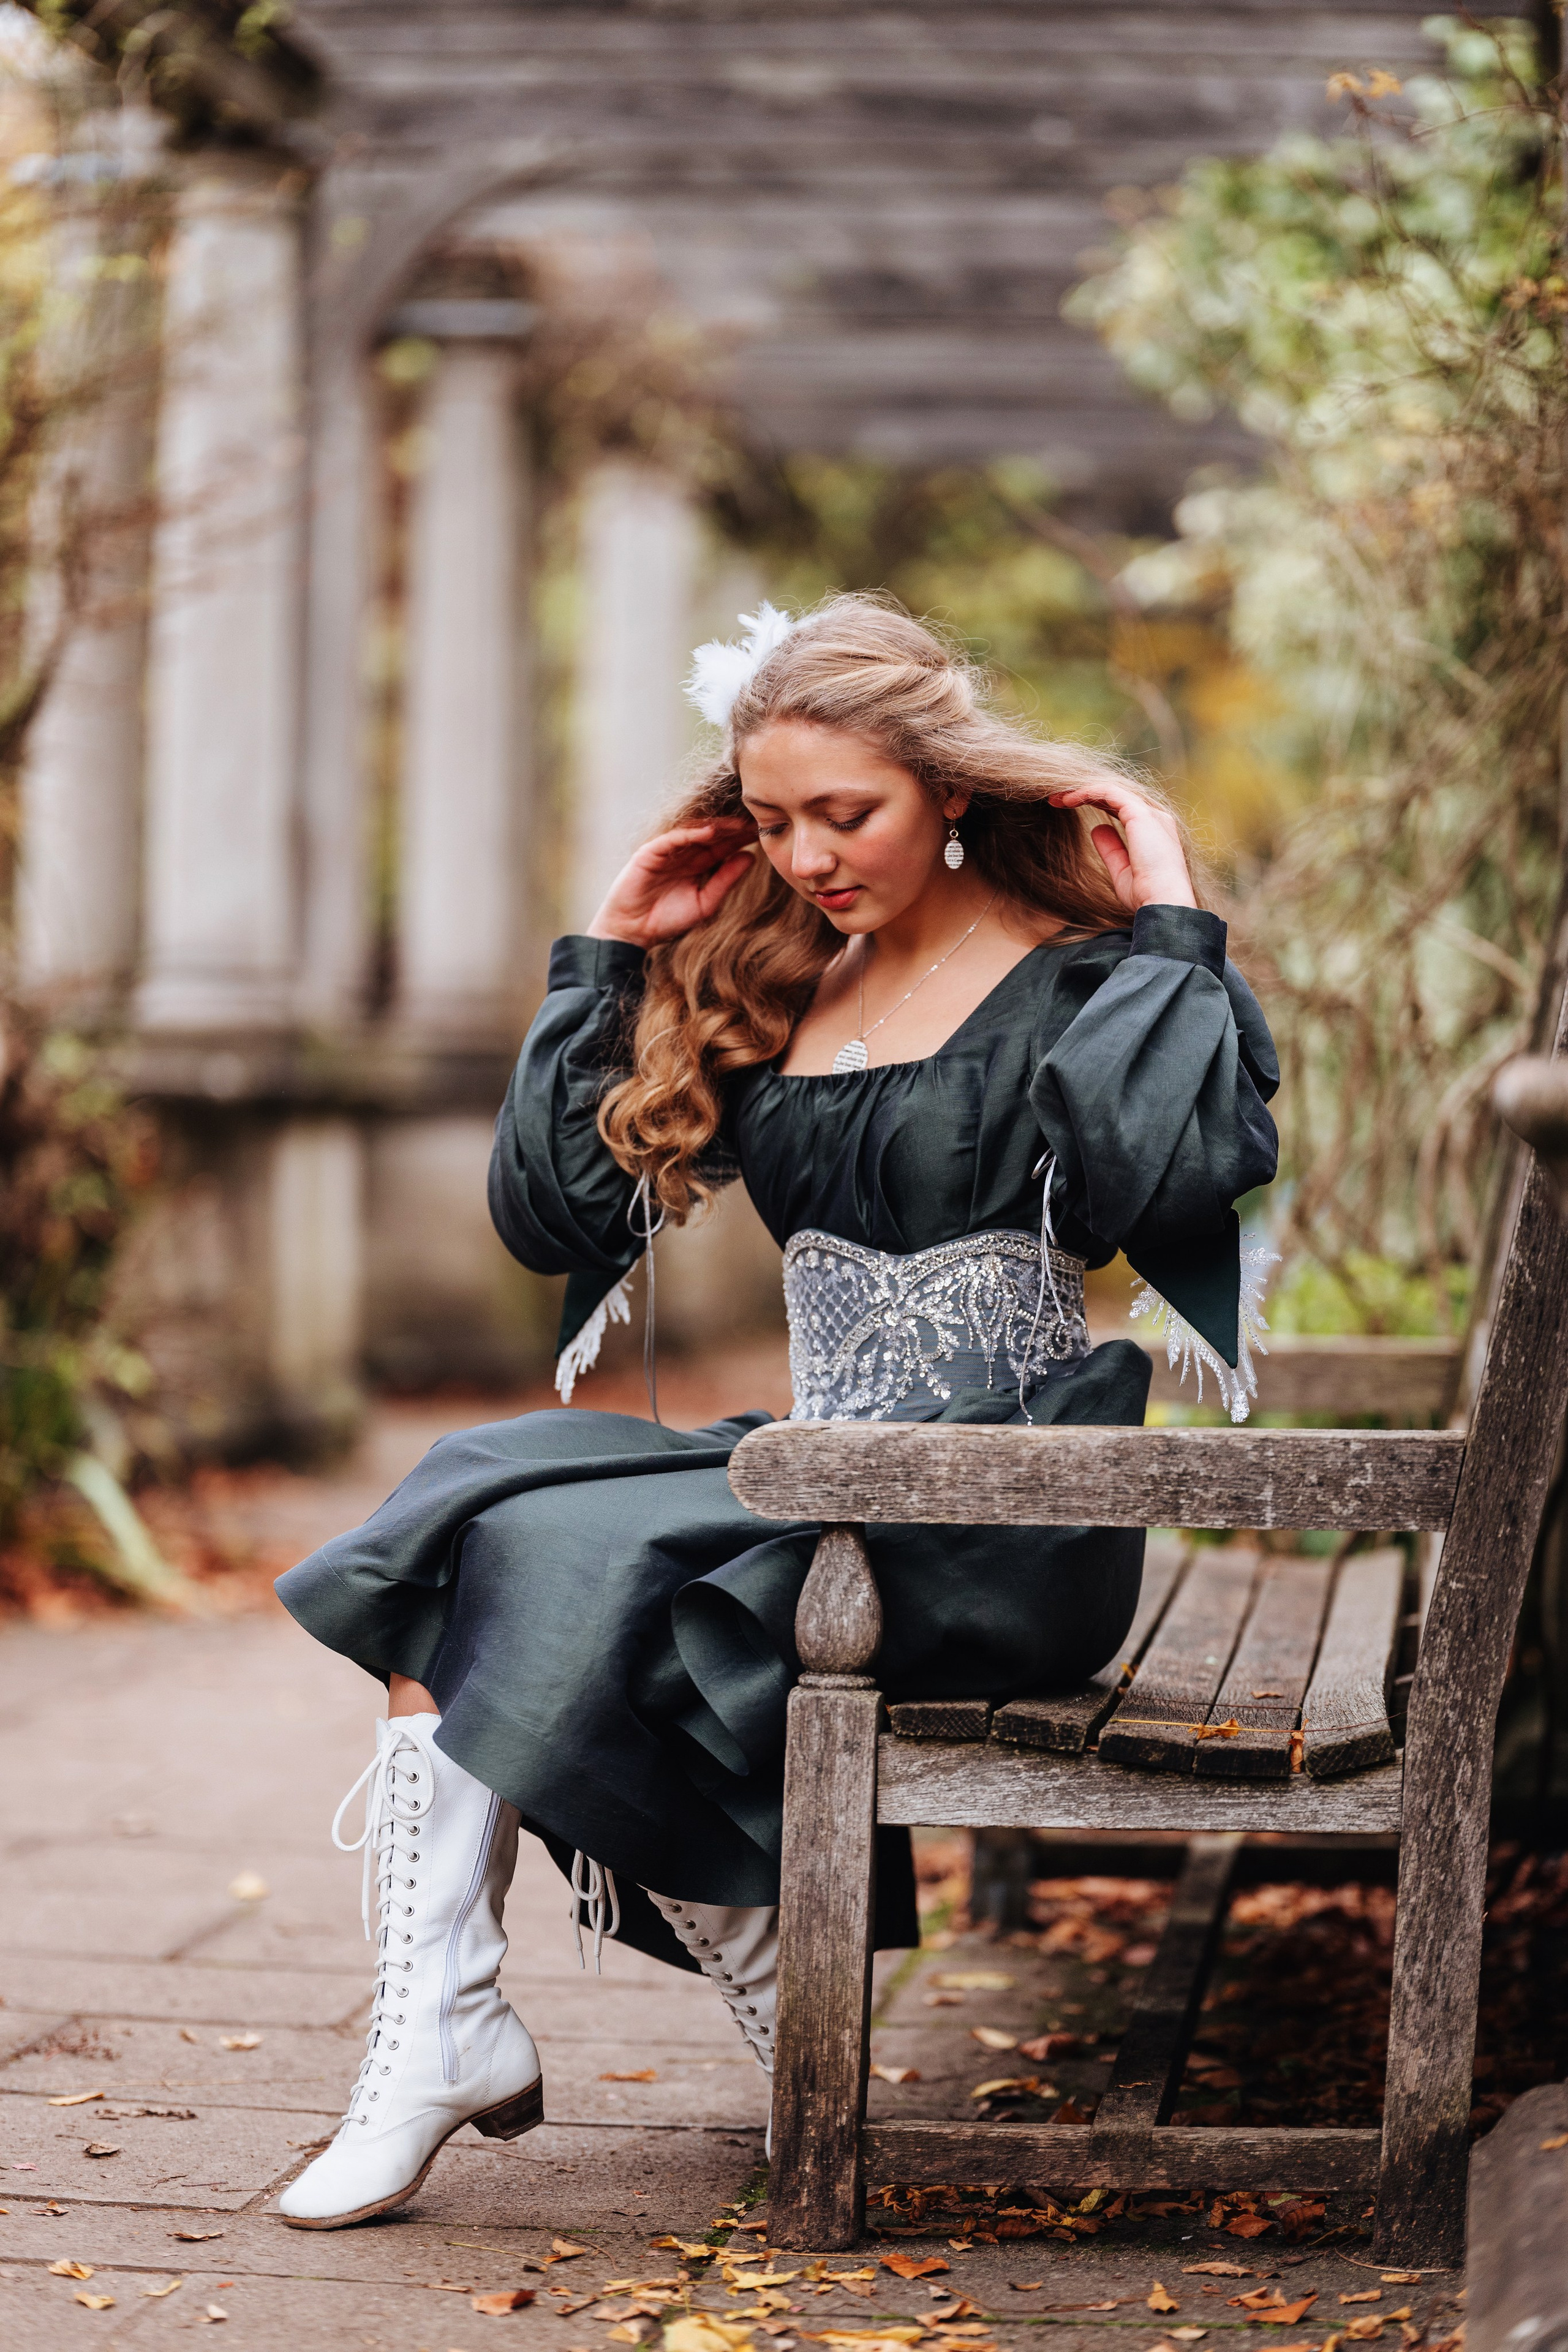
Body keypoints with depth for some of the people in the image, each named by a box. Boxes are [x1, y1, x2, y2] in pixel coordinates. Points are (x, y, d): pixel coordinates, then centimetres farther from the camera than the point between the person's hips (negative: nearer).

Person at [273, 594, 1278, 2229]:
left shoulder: (1074, 981, -3)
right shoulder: (764, 991, 14)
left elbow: (1171, 1172, -25)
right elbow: (550, 1213, 12)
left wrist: (1171, 932, -15)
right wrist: (612, 959, 11)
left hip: (997, 1521, -6)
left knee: (581, 1565, -24)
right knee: (448, 1523, -17)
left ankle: (801, 2030, -8)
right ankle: (432, 2035, -24)